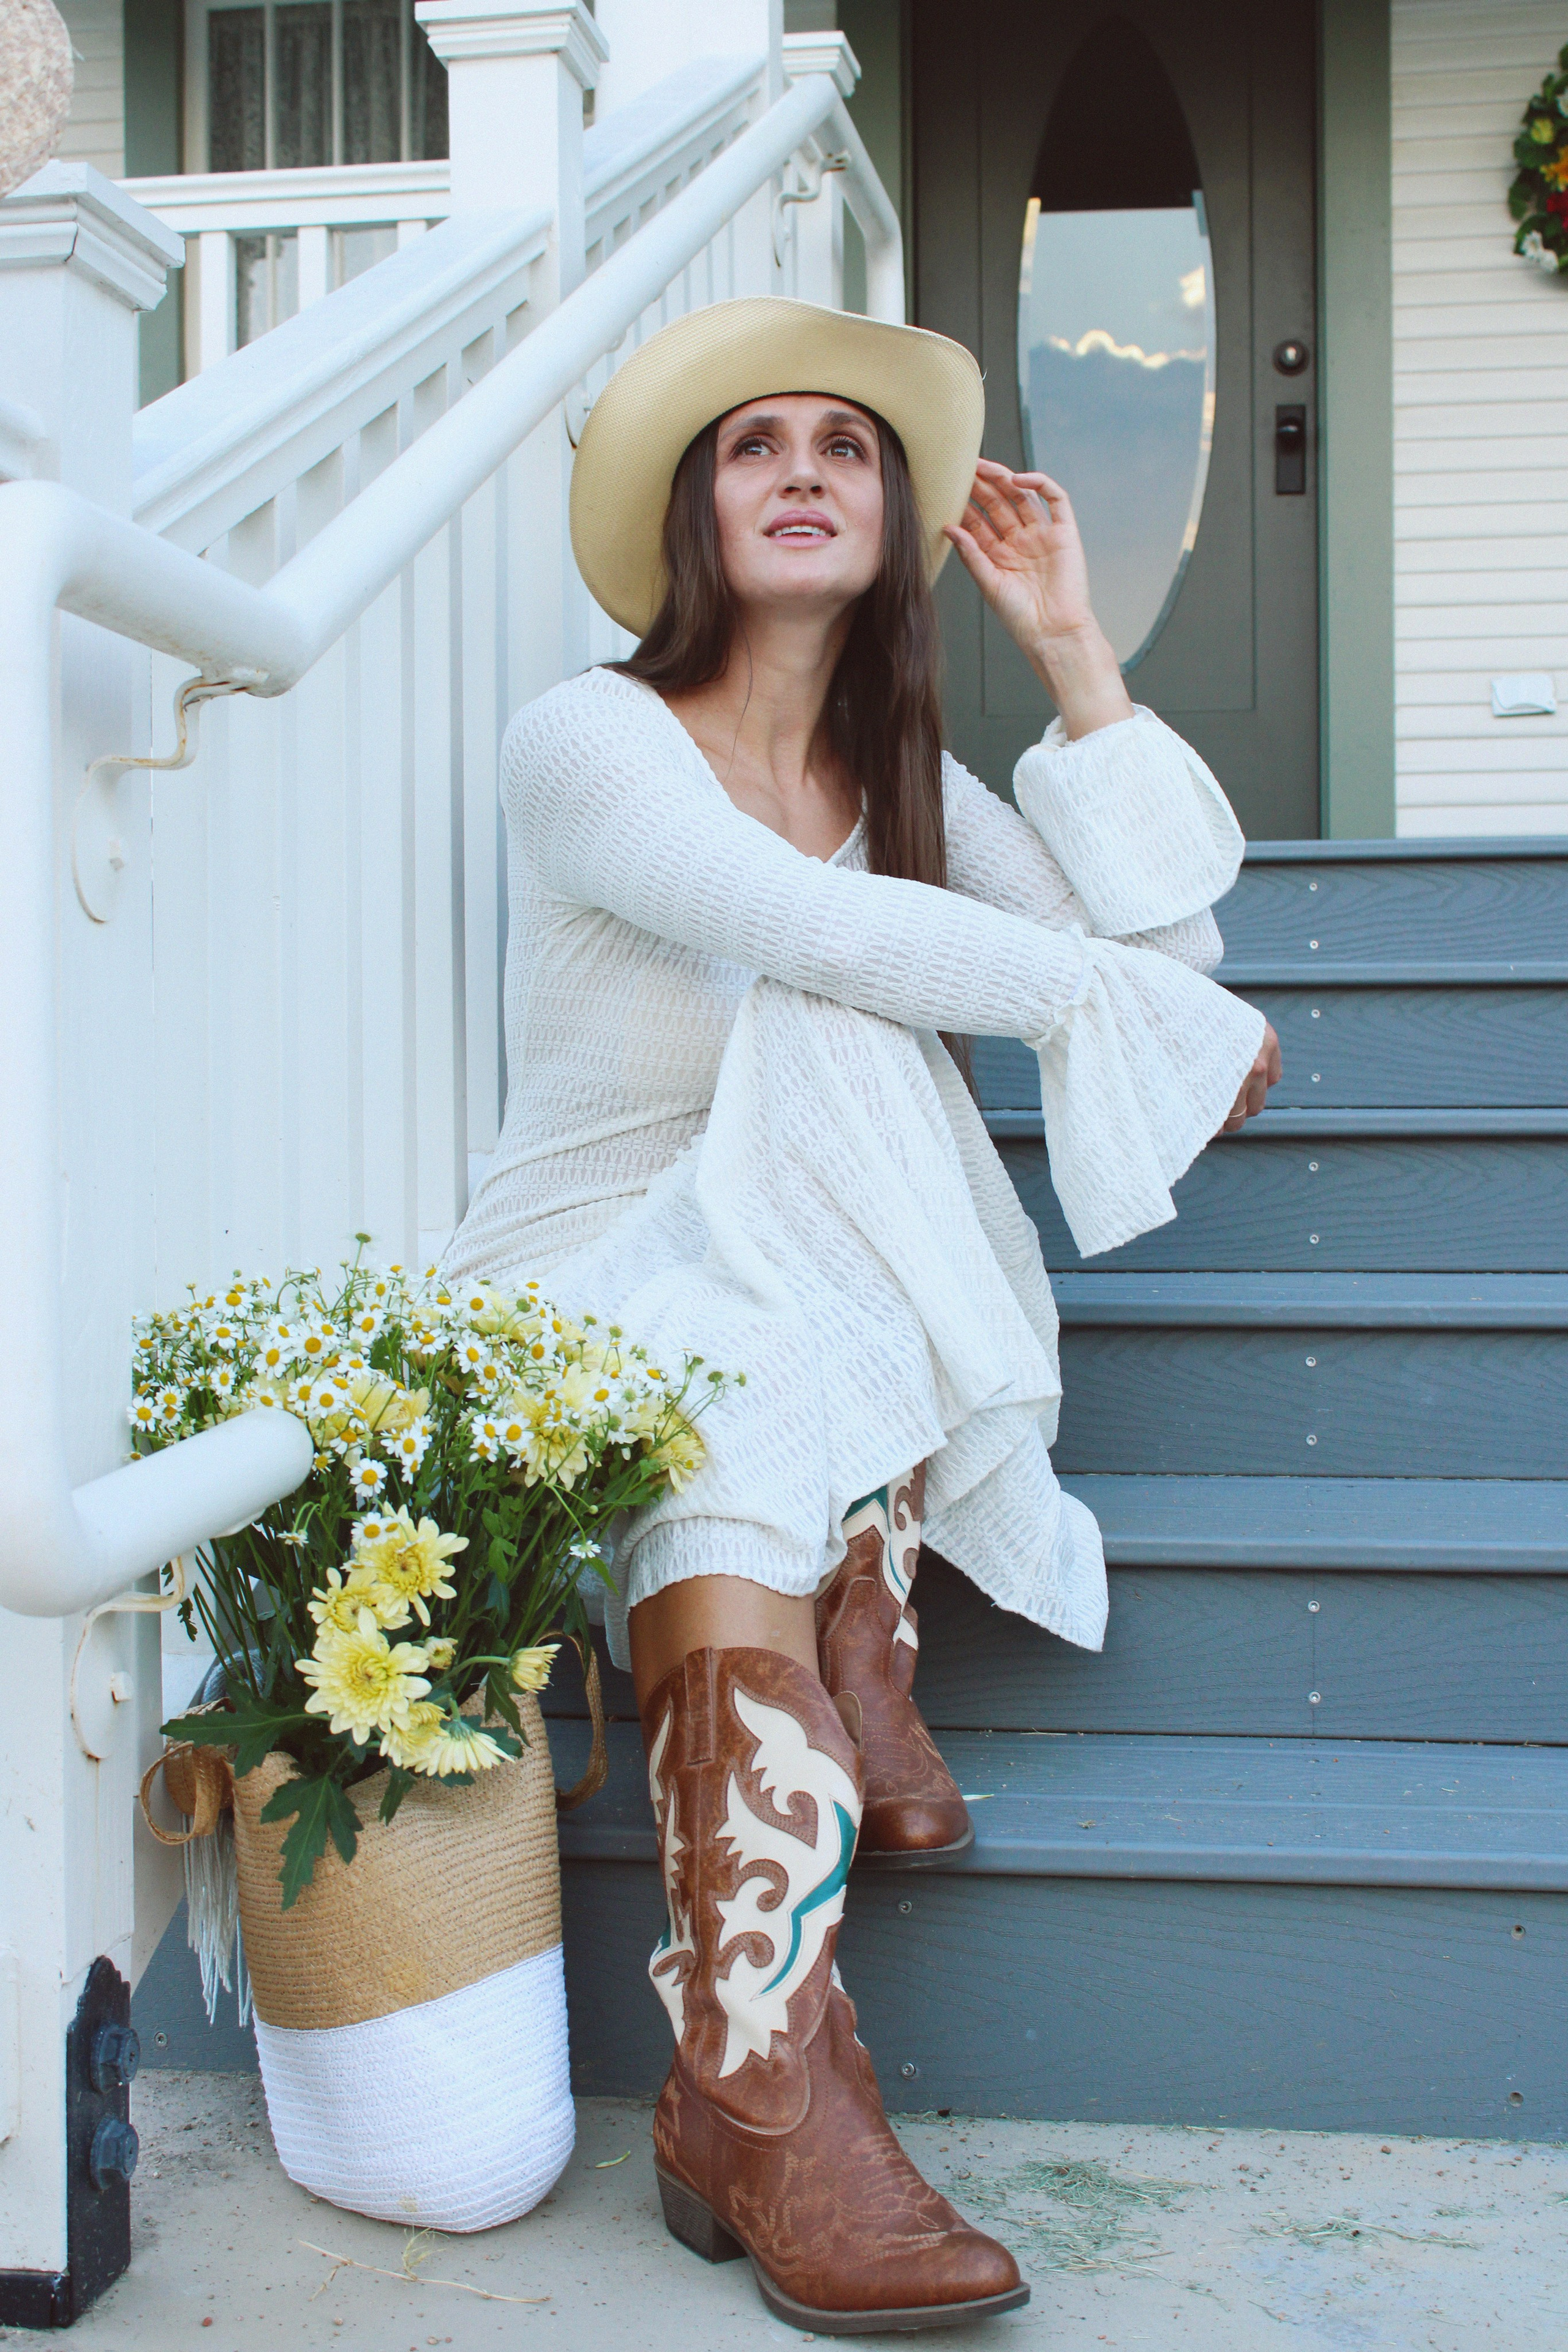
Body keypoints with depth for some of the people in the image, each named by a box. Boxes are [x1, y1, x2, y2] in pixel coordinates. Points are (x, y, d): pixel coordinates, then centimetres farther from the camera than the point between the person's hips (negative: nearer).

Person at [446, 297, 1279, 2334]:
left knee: (845, 1061, -25)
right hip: (580, 1300, -4)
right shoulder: (586, 742, -7)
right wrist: (1150, 1010, -16)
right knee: (729, 1393, -37)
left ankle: (856, 1649, -22)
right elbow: (815, 929, -23)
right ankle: (766, 2092, -41)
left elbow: (1158, 935, -2)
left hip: (840, 1311, 4)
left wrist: (1071, 648, -1)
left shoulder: (904, 775, 11)